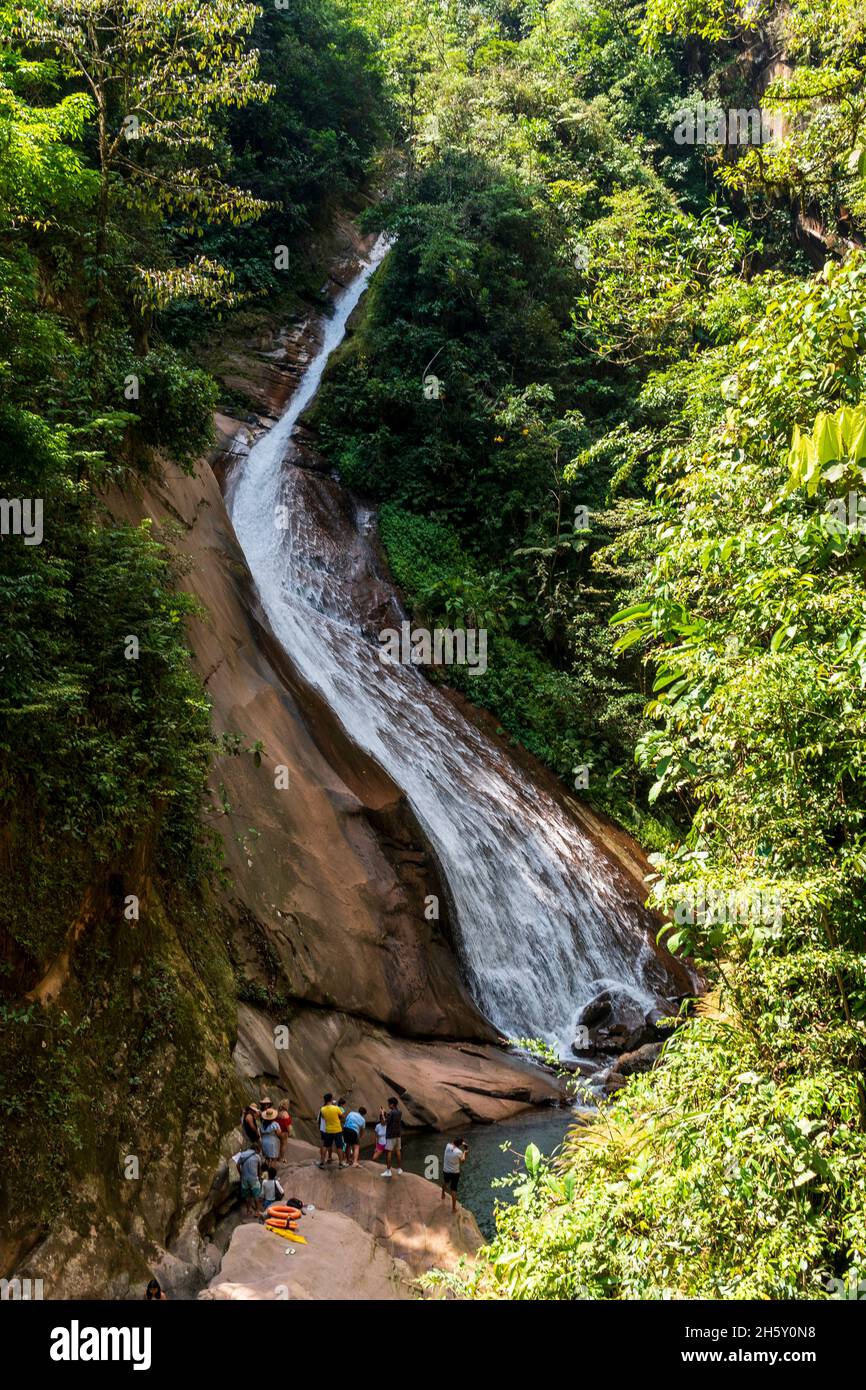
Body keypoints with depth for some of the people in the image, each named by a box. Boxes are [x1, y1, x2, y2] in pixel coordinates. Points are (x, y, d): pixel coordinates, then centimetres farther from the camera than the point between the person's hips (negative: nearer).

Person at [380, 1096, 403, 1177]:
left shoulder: (391, 1113, -19)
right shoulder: (400, 1112, 4)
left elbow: (386, 1123, -16)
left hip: (391, 1135, -8)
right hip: (398, 1134, 8)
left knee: (388, 1152, -3)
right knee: (398, 1150, 16)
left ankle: (388, 1171, -5)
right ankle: (399, 1168, 23)